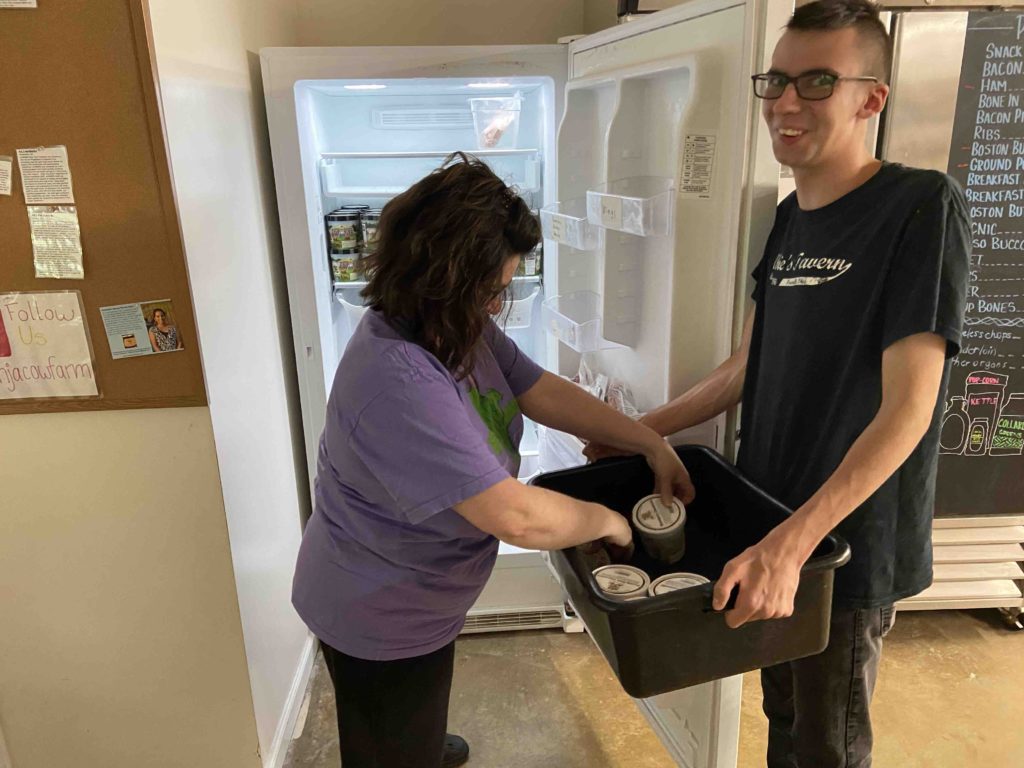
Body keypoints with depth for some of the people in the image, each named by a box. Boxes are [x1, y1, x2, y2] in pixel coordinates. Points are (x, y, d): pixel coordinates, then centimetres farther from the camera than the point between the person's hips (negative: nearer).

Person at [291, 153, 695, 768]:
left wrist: (652, 443, -5)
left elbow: (543, 392, -2)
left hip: (416, 597, 9)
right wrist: (608, 521, -21)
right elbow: (518, 516, -39)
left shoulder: (461, 330, -9)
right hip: (380, 622, -9)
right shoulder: (398, 382, -39)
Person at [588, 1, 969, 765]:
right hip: (771, 527, 6)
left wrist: (793, 543, -31)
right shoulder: (790, 218, 4)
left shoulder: (923, 207, -17)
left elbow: (907, 408, -23)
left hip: (847, 541, -6)